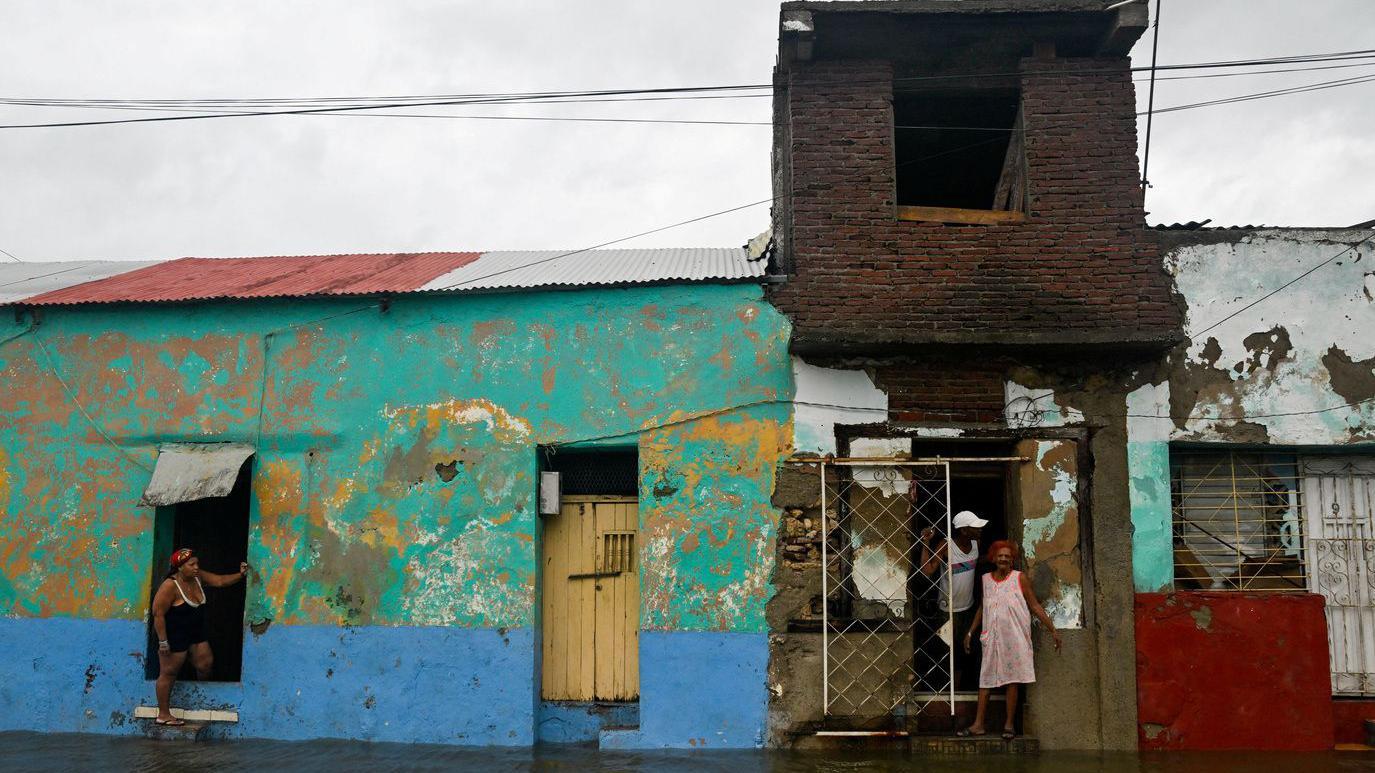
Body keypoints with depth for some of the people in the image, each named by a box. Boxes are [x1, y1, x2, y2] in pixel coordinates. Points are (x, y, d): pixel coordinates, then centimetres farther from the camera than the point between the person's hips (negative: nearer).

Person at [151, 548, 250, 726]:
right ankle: (163, 715, 12)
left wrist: (241, 575, -8)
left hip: (195, 632, 8)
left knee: (205, 664, 8)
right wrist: (162, 641, -21)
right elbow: (158, 614, -21)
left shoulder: (198, 577, 0)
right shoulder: (170, 586, -23)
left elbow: (220, 581, 8)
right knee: (169, 673, 2)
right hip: (173, 635, -8)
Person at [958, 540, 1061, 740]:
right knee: (985, 678, 1)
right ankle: (978, 724, 2)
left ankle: (1009, 724, 6)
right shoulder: (986, 579, 10)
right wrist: (970, 632, 24)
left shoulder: (1019, 578, 1)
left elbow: (1035, 606, 2)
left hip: (1015, 636, -3)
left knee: (1013, 679, -1)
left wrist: (1053, 630, -2)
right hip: (991, 637, 3)